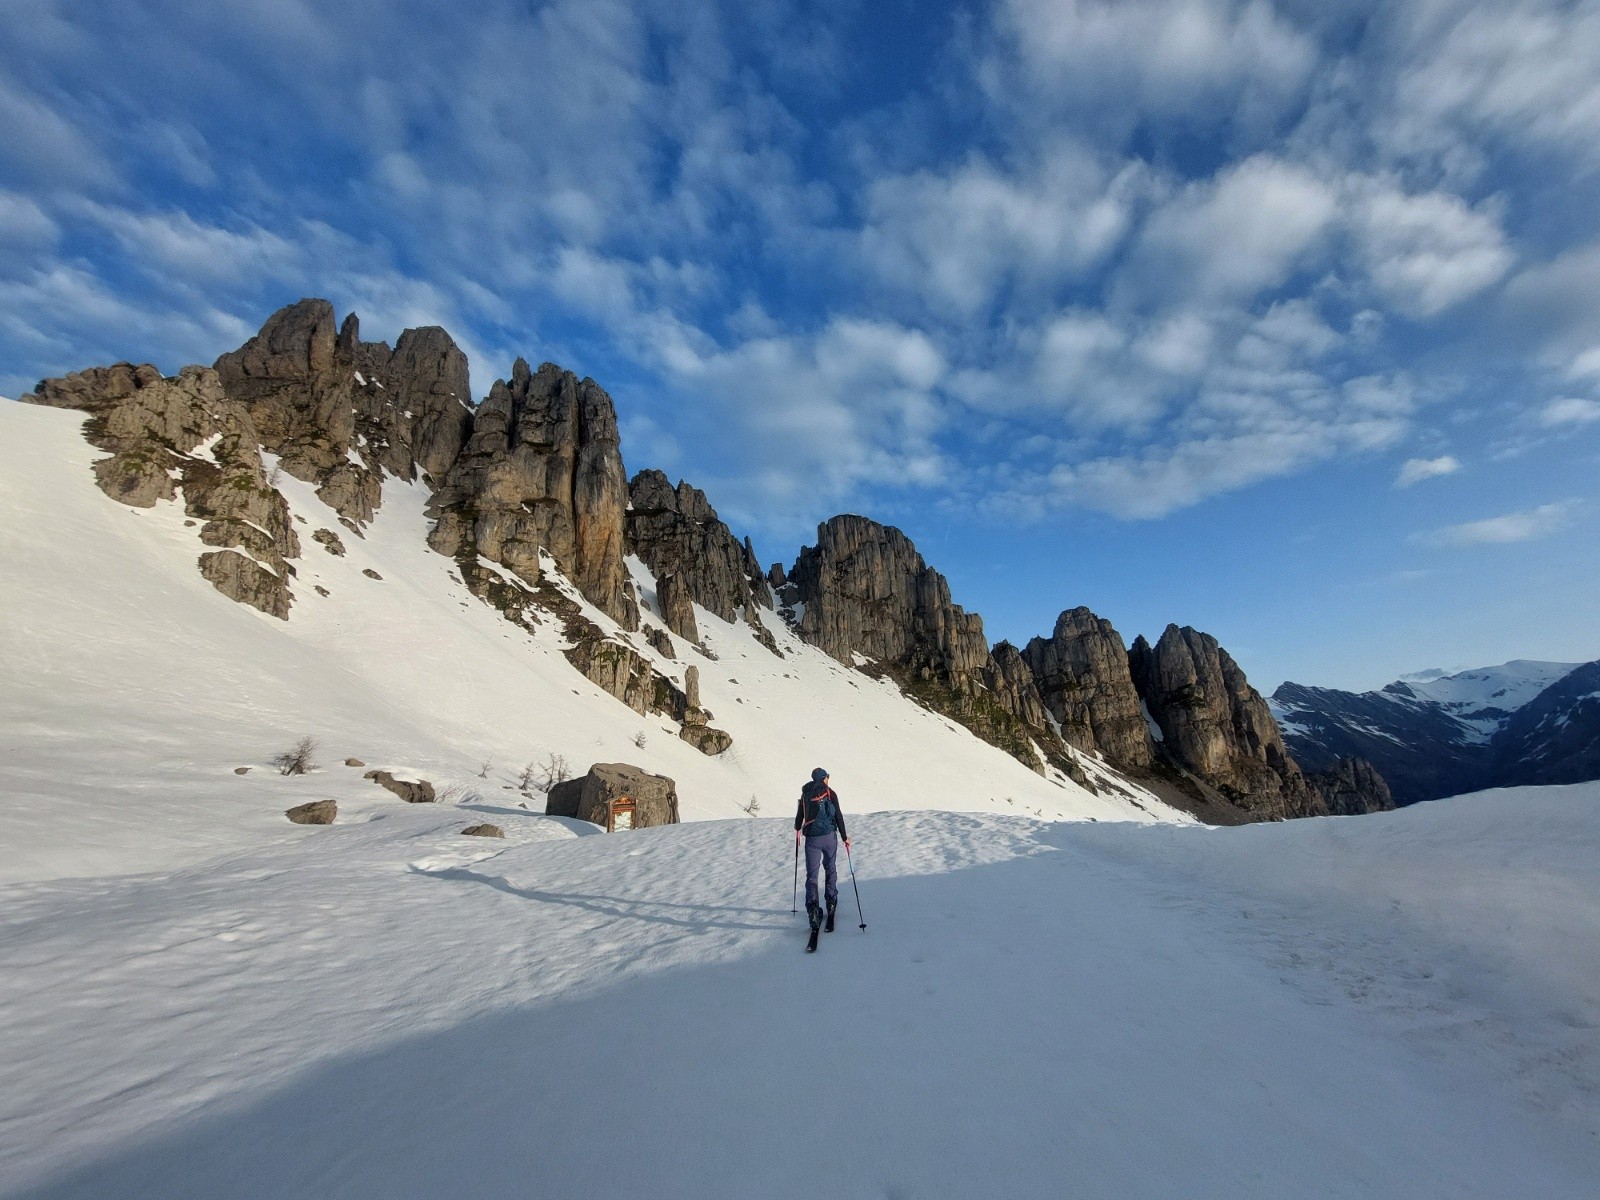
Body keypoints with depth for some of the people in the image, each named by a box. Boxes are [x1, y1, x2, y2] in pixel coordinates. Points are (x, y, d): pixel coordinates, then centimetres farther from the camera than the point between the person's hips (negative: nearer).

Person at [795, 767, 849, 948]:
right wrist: (844, 837, 4)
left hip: (811, 839, 1)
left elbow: (799, 815, 16)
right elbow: (838, 816, -4)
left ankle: (813, 912, -13)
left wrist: (797, 829, 35)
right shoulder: (830, 793, -2)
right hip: (829, 837, -1)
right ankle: (831, 904, 26)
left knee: (811, 876, 1)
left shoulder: (805, 794, 6)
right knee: (830, 870, 19)